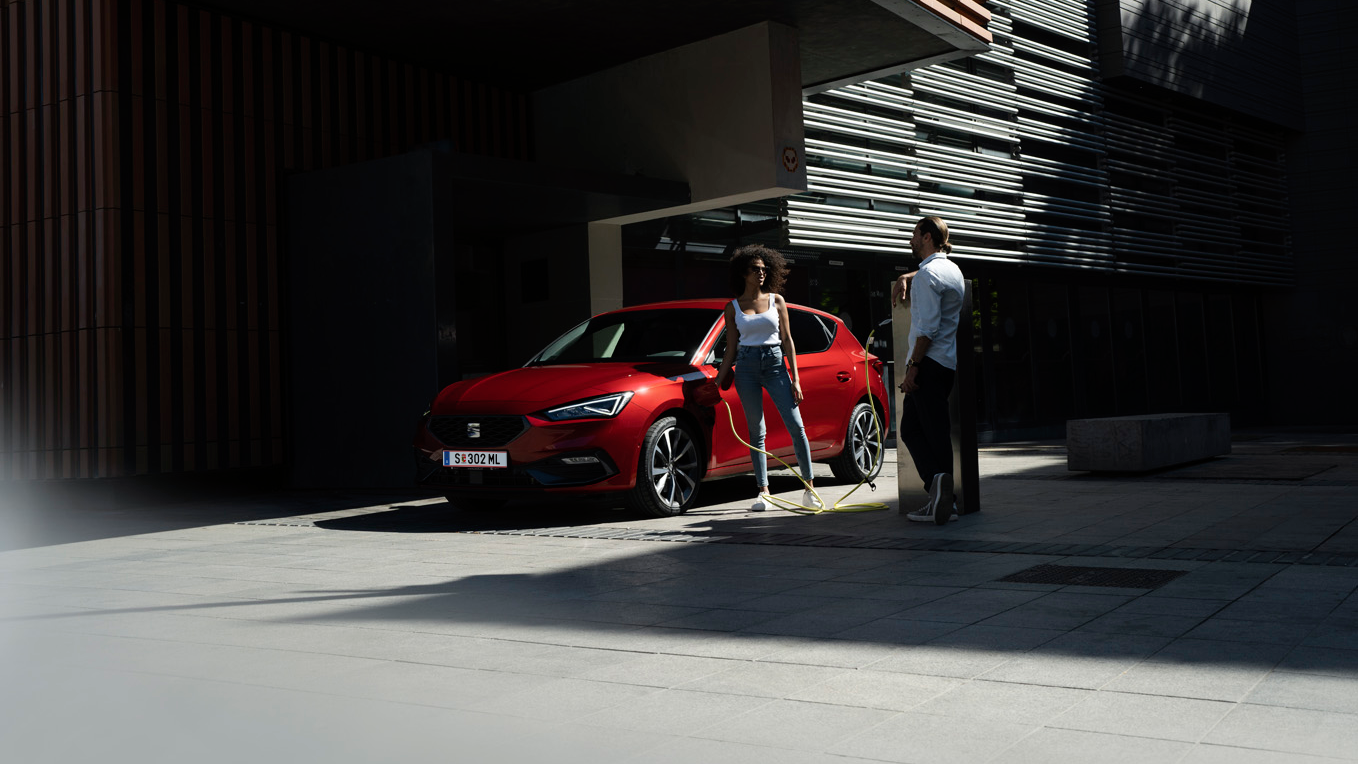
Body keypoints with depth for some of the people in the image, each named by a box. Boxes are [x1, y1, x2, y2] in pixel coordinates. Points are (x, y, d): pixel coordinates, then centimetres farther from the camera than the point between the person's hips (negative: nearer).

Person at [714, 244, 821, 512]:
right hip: (746, 368, 0)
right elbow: (731, 349, 9)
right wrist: (718, 382, 0)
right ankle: (763, 492, 8)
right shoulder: (733, 307, 7)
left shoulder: (776, 300, 8)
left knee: (796, 426, -7)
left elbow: (787, 341, 7)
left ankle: (809, 489, 0)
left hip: (775, 364, 0)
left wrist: (795, 379, 0)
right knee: (756, 432, 2)